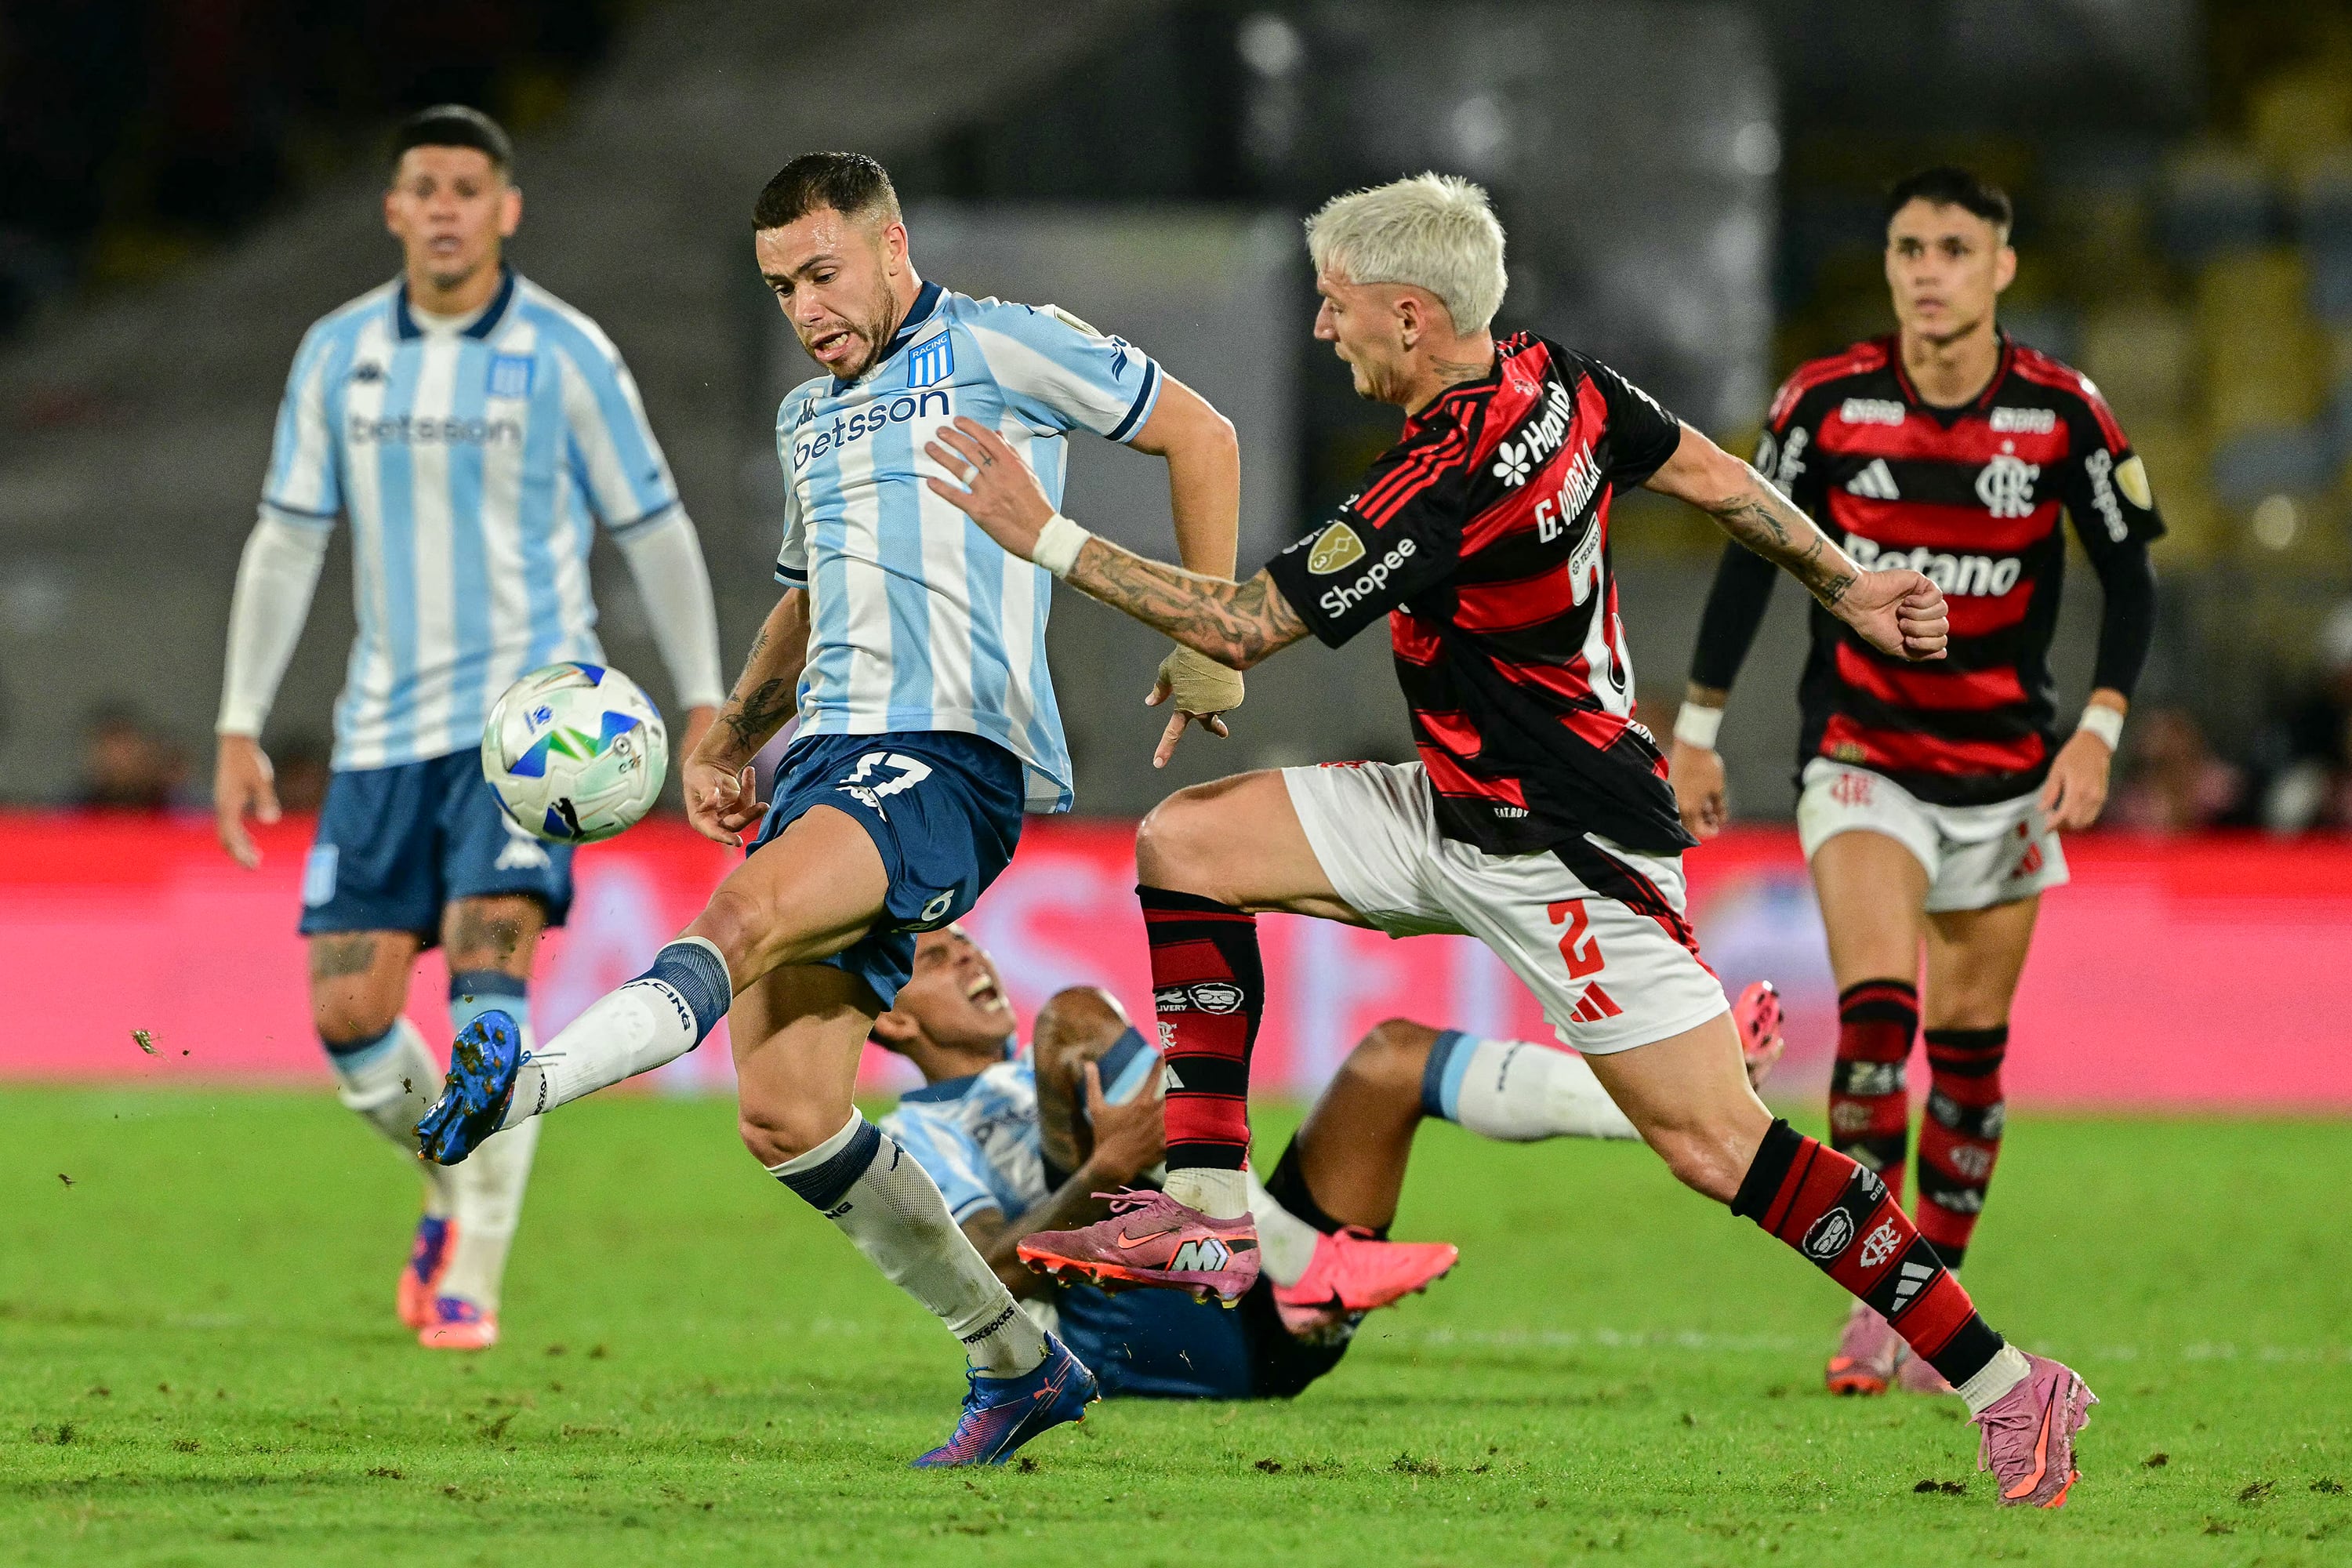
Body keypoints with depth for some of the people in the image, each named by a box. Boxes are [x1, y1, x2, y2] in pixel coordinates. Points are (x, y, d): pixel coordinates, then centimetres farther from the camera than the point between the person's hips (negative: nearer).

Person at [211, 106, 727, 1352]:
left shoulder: (564, 354, -3)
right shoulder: (337, 353, 6)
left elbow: (653, 532, 4)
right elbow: (286, 542, 11)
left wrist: (702, 707, 2)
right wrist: (240, 729, 7)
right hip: (385, 724, 4)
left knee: (486, 978, -19)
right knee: (347, 1013, -1)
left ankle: (472, 1281, -16)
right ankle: (454, 1189, 28)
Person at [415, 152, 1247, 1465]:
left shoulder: (1000, 347, 4)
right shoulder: (809, 421, 26)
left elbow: (1199, 434, 9)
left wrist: (1209, 642, 5)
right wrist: (730, 742, 20)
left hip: (956, 758, -8)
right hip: (831, 756, 8)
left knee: (749, 913, -34)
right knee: (786, 1116, -2)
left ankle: (520, 1086, -58)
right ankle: (1018, 1365, 12)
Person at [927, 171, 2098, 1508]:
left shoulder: (1448, 485, -28)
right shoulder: (1555, 381, -2)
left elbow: (1244, 629, -22)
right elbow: (1712, 473, 10)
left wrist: (1047, 536, -17)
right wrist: (1847, 589, 23)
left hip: (1563, 854, -10)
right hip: (1457, 808, 10)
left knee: (1715, 1142, -10)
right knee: (1185, 844, 3)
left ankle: (2006, 1386, -3)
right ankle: (1209, 1214, 3)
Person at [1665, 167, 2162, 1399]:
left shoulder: (2063, 415, -7)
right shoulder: (1825, 405, -8)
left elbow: (2129, 577, 1)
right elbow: (1752, 557, 3)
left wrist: (2099, 728, -12)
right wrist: (1695, 731, 5)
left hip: (2007, 772, 2)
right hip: (1862, 755, -2)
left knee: (1969, 1046, 7)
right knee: (1876, 1010, -20)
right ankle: (1871, 1300, -17)